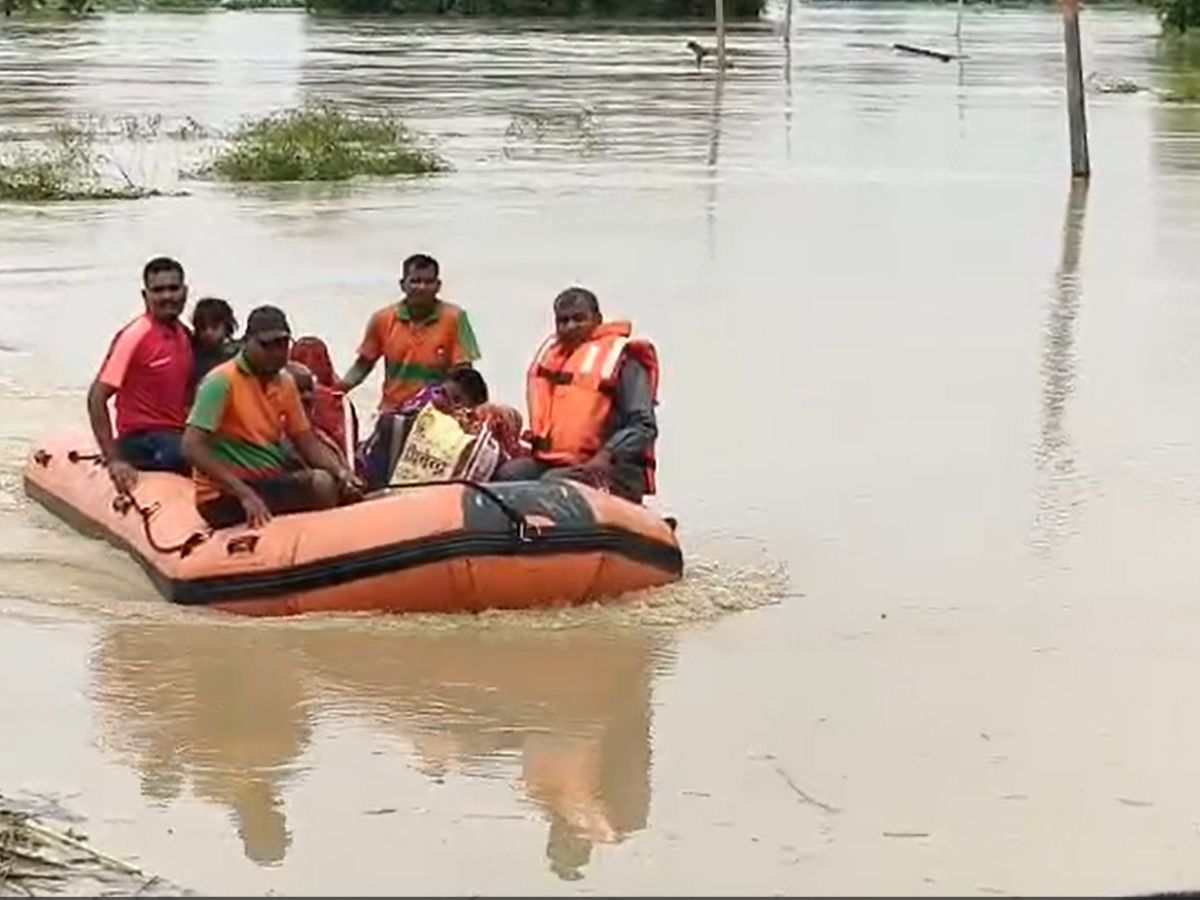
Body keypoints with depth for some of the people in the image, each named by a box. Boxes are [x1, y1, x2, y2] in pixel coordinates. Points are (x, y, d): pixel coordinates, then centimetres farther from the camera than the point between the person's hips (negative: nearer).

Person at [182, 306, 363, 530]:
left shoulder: (285, 384, 10)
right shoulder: (222, 381, -13)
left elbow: (308, 443, 13)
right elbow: (192, 447, -21)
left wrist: (341, 472, -10)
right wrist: (245, 493, -29)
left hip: (271, 484, 8)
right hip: (225, 496, -8)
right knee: (321, 486, -25)